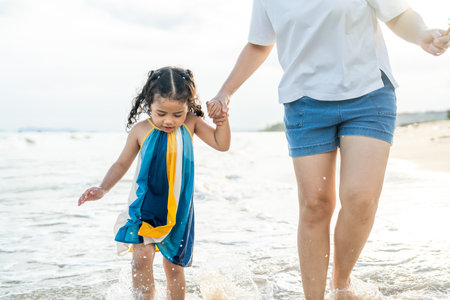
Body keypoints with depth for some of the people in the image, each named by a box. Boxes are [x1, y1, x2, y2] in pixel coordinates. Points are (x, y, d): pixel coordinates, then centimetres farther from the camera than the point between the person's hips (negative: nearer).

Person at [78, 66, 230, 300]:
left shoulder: (190, 124, -2)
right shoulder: (141, 130, -6)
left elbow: (221, 144, -1)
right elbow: (122, 163, 4)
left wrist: (222, 118, -15)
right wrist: (103, 189, -8)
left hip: (178, 209, 1)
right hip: (145, 208, -1)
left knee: (173, 265, 9)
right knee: (141, 256, -18)